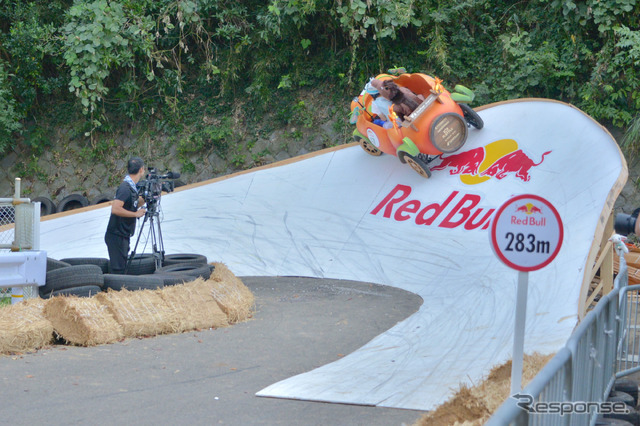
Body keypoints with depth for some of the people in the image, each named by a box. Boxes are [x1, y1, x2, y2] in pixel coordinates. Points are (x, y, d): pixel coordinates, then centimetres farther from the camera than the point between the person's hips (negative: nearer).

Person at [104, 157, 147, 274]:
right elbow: (115, 209, -28)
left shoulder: (131, 187, 11)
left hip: (123, 236, 10)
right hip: (116, 236, -10)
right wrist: (136, 214, -21)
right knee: (118, 270, -8)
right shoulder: (125, 188, -18)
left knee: (122, 268, 14)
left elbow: (135, 205, 27)